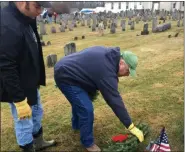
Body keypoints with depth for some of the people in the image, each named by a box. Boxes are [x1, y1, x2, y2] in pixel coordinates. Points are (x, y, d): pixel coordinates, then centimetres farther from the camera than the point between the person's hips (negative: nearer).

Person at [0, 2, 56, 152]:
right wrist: (19, 100, -24)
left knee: (37, 113, 26)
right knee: (24, 123, 9)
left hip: (30, 83, 10)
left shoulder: (25, 18, 0)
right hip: (19, 88, -10)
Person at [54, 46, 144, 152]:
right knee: (86, 109, -12)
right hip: (65, 76, -11)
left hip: (65, 69, 11)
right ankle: (88, 143, 9)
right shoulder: (107, 72, -27)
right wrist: (131, 127, -20)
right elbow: (115, 101, -26)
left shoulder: (109, 54, 2)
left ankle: (76, 124, 54)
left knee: (79, 100, 29)